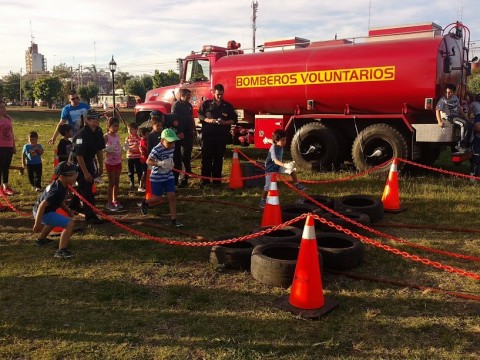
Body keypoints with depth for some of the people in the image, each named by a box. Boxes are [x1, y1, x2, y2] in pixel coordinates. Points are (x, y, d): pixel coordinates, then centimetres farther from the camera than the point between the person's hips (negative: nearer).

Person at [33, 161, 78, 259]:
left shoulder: (60, 184, 0)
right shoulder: (57, 190, -30)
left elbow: (60, 201, 15)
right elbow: (42, 205, -33)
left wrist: (67, 210, 0)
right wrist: (37, 224, -30)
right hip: (44, 213, -10)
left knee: (54, 220, 42)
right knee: (70, 224, -20)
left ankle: (41, 239, 64)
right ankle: (61, 251, -20)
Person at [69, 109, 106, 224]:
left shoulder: (98, 132, -5)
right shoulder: (82, 134, -28)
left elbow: (99, 149, 7)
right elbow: (79, 155, -27)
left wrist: (101, 165, 8)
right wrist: (85, 172, -25)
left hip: (89, 160, 9)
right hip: (78, 162, -9)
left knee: (88, 183, 21)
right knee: (86, 187, -9)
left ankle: (74, 204, 44)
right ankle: (90, 215, -5)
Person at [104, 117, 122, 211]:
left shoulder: (117, 136, 6)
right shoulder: (106, 136, -13)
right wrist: (106, 150, -34)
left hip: (118, 162, 6)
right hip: (110, 163, -6)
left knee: (117, 182, 12)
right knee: (111, 183, 1)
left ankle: (115, 201, 24)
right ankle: (109, 203, 10)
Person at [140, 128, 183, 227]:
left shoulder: (172, 147, -4)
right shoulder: (157, 150, -25)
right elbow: (148, 161, -22)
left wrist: (171, 164, 2)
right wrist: (160, 163, -35)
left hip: (169, 176, 5)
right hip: (157, 177, -5)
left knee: (172, 196, -2)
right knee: (158, 198, 6)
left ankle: (174, 219, 2)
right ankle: (145, 202, 39)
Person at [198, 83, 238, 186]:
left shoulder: (228, 106, 8)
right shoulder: (206, 104, 6)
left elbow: (234, 120, 7)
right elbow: (200, 115, 5)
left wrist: (225, 122, -12)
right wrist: (208, 120, -14)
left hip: (222, 136, 1)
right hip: (208, 135, -1)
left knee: (219, 158, 4)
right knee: (206, 157, -2)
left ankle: (217, 179, 12)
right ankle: (205, 179, 4)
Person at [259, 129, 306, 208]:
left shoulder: (281, 147, -6)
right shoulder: (273, 148, -31)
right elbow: (275, 160, -46)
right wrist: (285, 165, -60)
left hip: (279, 167, 7)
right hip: (270, 169, -7)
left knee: (292, 169, -7)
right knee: (268, 186, -4)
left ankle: (297, 184, 9)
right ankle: (263, 200, 12)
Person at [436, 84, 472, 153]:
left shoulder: (455, 97, 8)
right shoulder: (443, 100, -13)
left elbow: (459, 108, 19)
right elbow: (437, 110, -20)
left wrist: (465, 117, 13)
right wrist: (440, 122, -30)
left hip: (457, 115, 7)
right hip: (448, 117, -7)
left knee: (469, 125, -8)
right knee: (464, 124, -28)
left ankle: (466, 144, 3)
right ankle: (461, 145, -21)